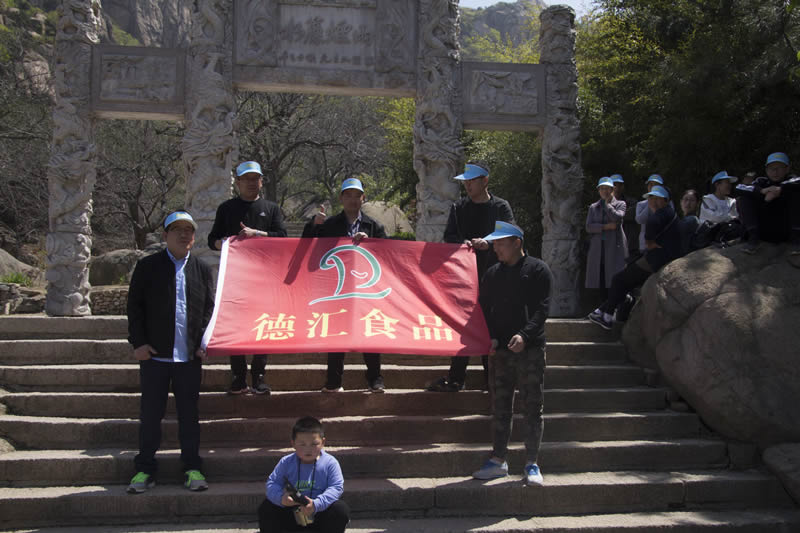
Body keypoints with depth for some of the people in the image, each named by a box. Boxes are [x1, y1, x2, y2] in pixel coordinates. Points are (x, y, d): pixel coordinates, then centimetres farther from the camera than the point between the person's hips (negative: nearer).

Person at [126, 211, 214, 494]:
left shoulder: (203, 270, 10)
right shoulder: (147, 266, 4)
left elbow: (209, 309, 11)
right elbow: (134, 306, 3)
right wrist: (138, 342, -5)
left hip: (190, 355, 1)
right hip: (154, 354, -1)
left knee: (189, 413, 7)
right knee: (150, 413, 5)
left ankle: (192, 468, 16)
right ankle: (145, 470, 16)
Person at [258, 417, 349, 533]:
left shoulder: (330, 462, -10)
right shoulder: (286, 462, -3)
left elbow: (336, 487, -16)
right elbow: (272, 483, -5)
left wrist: (316, 504, -31)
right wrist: (280, 497, -29)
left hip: (320, 512, -2)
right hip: (292, 514, 2)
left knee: (342, 510, -27)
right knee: (266, 508, -15)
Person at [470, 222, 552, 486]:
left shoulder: (538, 270, -2)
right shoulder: (492, 273, 13)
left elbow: (542, 308, -9)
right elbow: (484, 308, 12)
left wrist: (525, 335, -22)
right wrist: (490, 337, -4)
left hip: (530, 348, -4)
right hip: (501, 349, 4)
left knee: (532, 407, 1)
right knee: (500, 406, 9)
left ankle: (532, 464, 9)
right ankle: (498, 460, 17)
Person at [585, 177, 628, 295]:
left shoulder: (620, 204, 10)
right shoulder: (593, 207, 16)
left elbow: (617, 218, -11)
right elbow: (588, 227, 4)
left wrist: (607, 203, 1)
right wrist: (605, 226, -10)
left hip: (615, 247, -3)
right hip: (598, 249, 3)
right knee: (596, 280, -1)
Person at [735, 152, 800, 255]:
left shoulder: (790, 180, 4)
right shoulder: (762, 182, 8)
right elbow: (738, 188, -11)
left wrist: (779, 190, -29)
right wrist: (761, 191, -25)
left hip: (786, 230, -1)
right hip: (764, 231, 1)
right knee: (742, 199, -9)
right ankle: (753, 236, -21)